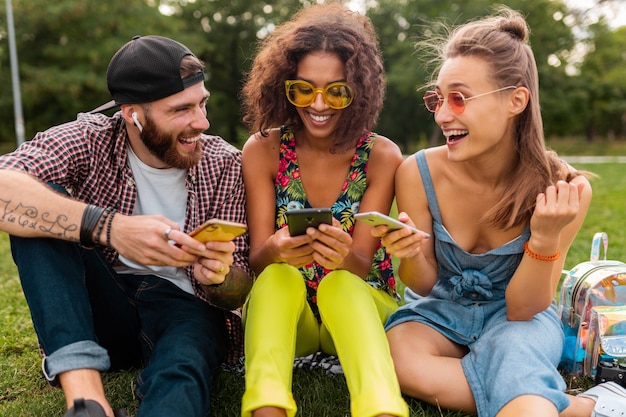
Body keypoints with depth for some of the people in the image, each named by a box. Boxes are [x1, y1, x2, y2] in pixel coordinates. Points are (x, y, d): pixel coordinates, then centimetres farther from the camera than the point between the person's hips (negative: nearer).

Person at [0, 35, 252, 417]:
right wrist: (108, 227, -40)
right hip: (103, 309, 2)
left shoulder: (226, 164, -5)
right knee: (40, 208, -23)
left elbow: (240, 287, -3)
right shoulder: (91, 139, -8)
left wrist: (217, 278, -27)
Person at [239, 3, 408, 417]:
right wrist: (275, 251, -34)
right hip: (282, 308, 1)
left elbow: (363, 266, -11)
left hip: (360, 306, 0)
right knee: (278, 276, -31)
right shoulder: (264, 150, -7)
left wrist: (347, 258, -37)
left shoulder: (382, 157, -9)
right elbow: (257, 260, -9)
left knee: (340, 282, -33)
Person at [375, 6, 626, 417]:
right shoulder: (418, 173, -18)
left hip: (522, 319, -4)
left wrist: (545, 238, -33)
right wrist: (411, 255, -31)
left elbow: (522, 309, -15)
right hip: (443, 310, 4)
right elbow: (424, 286, -7)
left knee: (512, 352, -41)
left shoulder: (563, 188, -21)